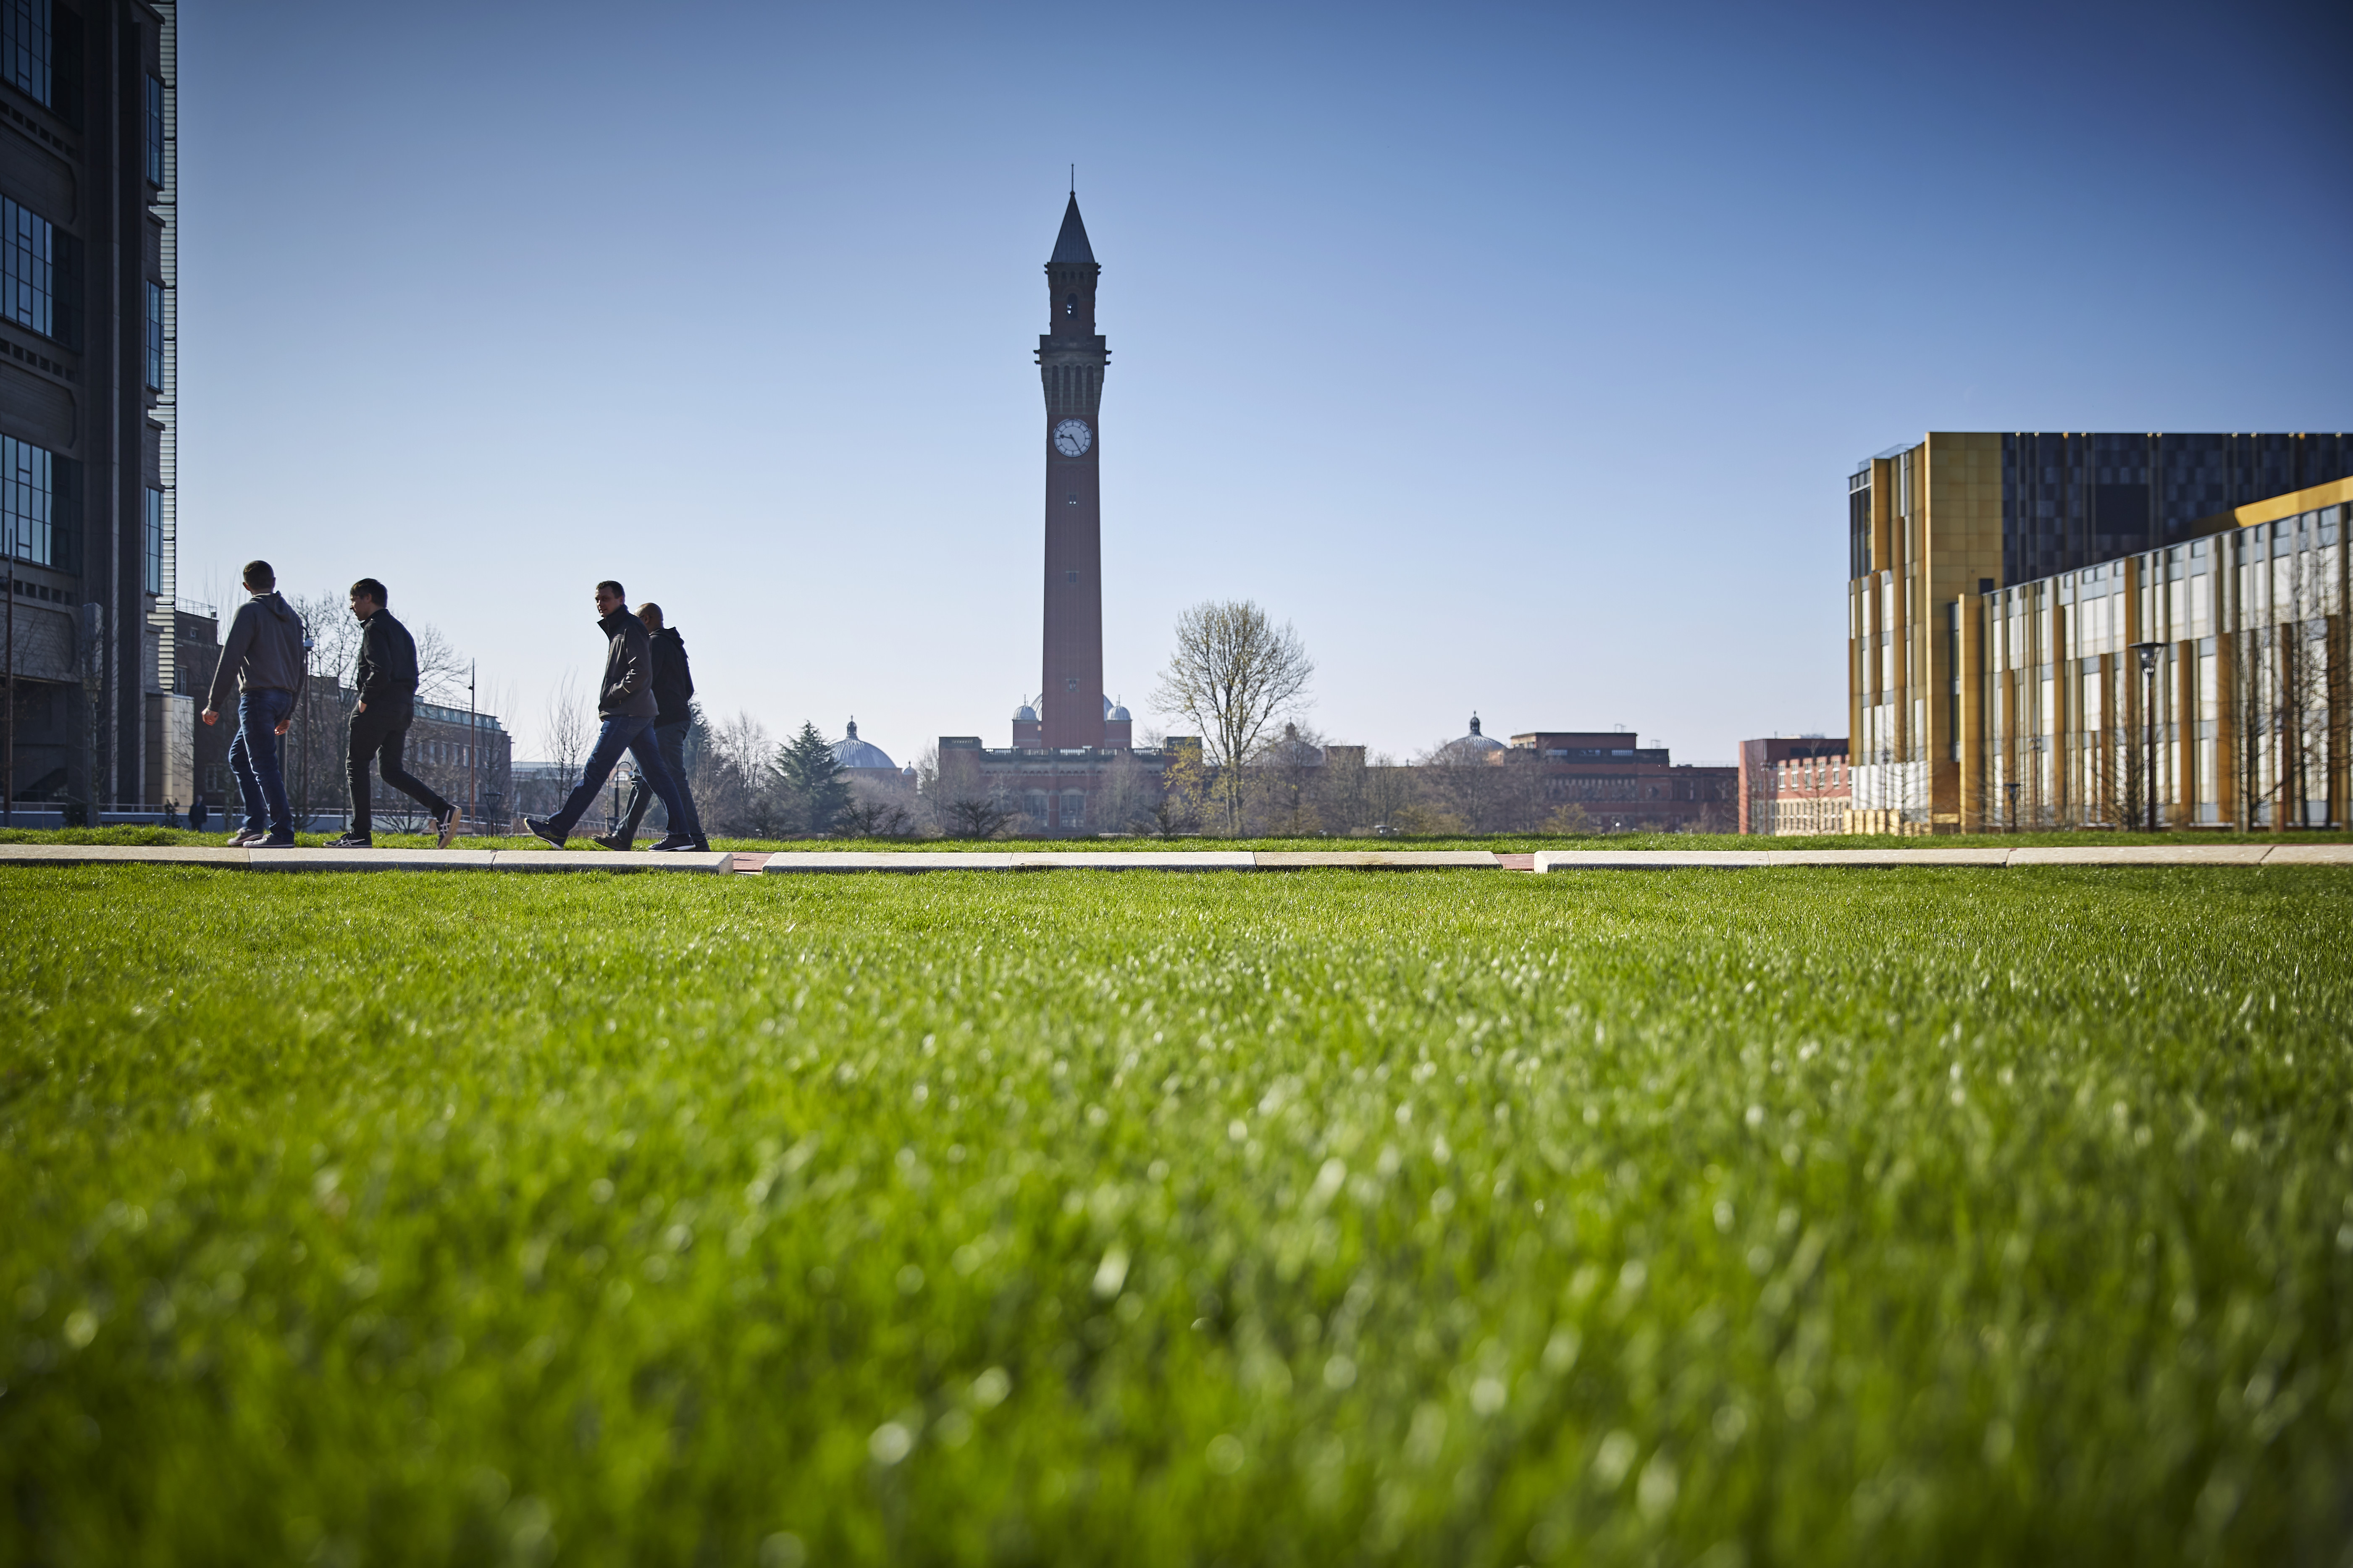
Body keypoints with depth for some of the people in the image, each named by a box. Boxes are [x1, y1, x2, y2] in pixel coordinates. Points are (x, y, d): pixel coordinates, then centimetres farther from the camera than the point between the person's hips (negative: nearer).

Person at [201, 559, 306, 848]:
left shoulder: (249, 611, -5)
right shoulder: (292, 616, 17)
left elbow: (230, 659, -11)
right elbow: (300, 665, 19)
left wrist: (214, 704, -9)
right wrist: (289, 712, 24)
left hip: (258, 695, -8)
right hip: (283, 697, 8)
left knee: (264, 764, -8)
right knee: (239, 756, 19)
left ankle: (282, 832, -13)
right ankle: (253, 827, 13)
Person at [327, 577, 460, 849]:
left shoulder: (374, 628, -8)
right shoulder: (401, 630, 21)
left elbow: (380, 671, -21)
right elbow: (412, 675, 19)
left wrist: (364, 700, -11)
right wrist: (404, 700, 14)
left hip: (379, 705, -9)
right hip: (404, 707, 9)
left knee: (356, 763, 1)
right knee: (391, 769, 10)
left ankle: (361, 833, -1)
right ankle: (442, 810, -8)